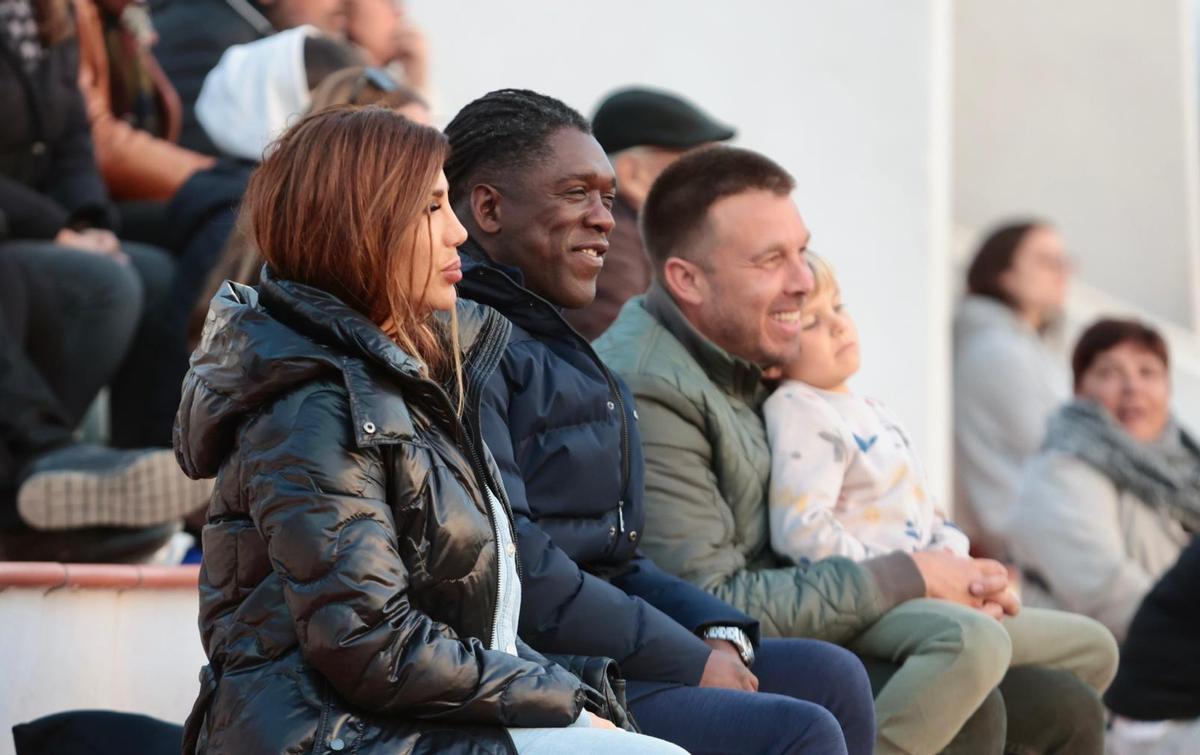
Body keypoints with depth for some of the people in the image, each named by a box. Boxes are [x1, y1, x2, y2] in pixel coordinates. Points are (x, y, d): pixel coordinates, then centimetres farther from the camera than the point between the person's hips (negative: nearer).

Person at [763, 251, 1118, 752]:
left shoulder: (868, 410, 23)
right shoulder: (797, 412, -6)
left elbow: (933, 521, 22)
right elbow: (801, 531, -20)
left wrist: (956, 555, -1)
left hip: (920, 595, 10)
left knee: (1092, 645, 14)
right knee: (976, 640, -41)